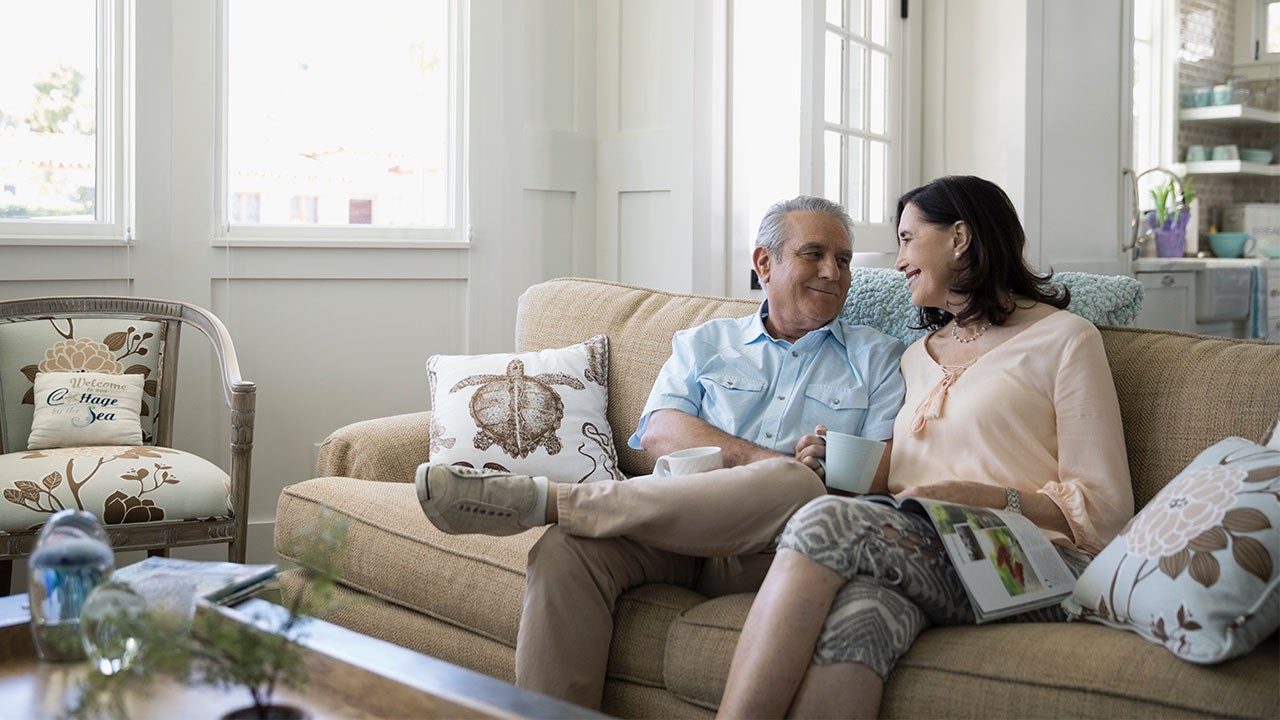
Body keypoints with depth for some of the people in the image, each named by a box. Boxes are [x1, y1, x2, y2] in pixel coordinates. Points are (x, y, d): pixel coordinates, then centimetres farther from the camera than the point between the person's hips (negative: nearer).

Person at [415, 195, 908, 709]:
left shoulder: (877, 357, 21)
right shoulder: (703, 344, 24)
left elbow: (890, 469, 7)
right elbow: (660, 434, 4)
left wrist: (833, 468, -15)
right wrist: (768, 460, -10)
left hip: (766, 550, -1)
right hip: (679, 524, 1)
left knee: (797, 487, -38)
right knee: (564, 550, -31)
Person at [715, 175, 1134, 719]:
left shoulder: (1063, 338, 10)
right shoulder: (918, 357, 31)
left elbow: (1105, 508, 1)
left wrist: (987, 499, -13)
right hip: (924, 557, 4)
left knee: (827, 521, -31)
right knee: (862, 609, -35)